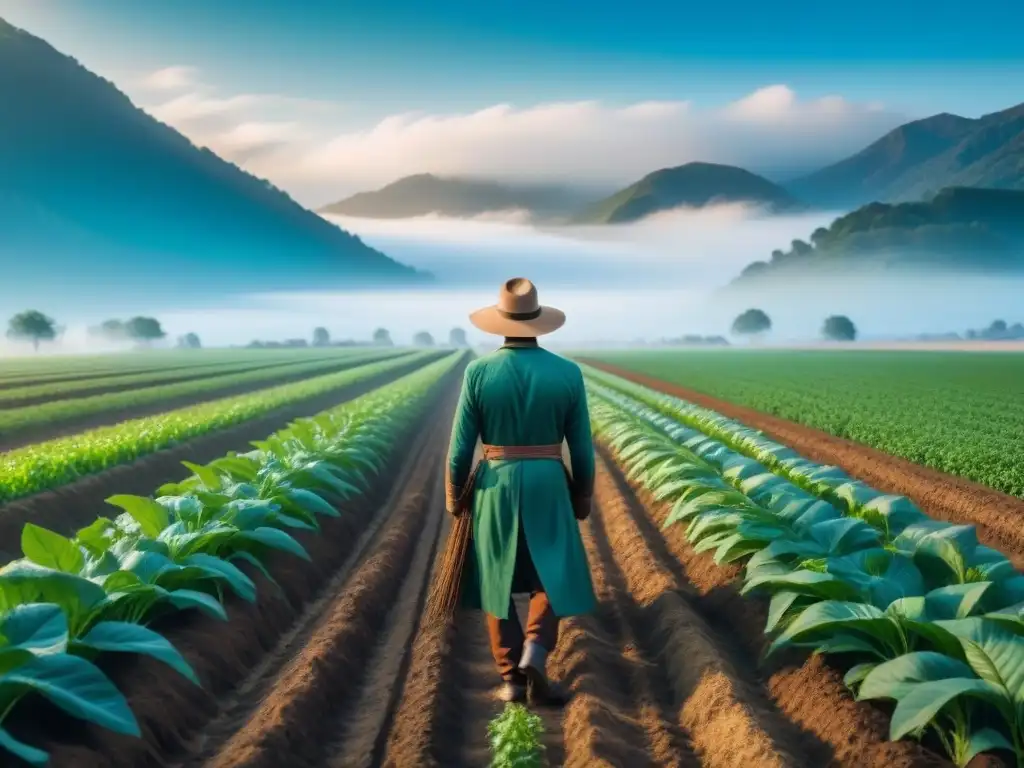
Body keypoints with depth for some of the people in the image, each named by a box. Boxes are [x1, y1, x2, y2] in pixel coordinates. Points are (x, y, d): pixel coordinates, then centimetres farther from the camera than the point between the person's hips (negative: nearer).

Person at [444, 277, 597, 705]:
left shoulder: (478, 372, -9)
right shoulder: (568, 373, -6)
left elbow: (460, 447, -6)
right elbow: (582, 448, -1)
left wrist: (454, 497, 8)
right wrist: (583, 498, 13)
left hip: (495, 486, 0)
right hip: (548, 487, 0)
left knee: (498, 582, 13)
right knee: (553, 578, 15)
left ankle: (512, 678, 12)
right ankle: (534, 652, -7)